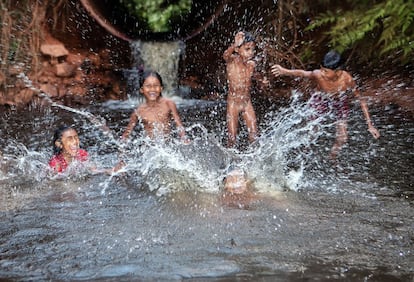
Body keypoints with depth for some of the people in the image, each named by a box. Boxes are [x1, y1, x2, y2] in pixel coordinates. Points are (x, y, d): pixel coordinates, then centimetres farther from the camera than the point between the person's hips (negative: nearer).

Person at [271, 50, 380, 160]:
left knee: (342, 138, 1)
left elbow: (361, 100, -28)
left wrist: (370, 125, -27)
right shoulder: (318, 75, -37)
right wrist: (284, 71, -77)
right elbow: (302, 73, -55)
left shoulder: (346, 79, -38)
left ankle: (332, 157, 34)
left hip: (340, 104, 0)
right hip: (322, 100, 0)